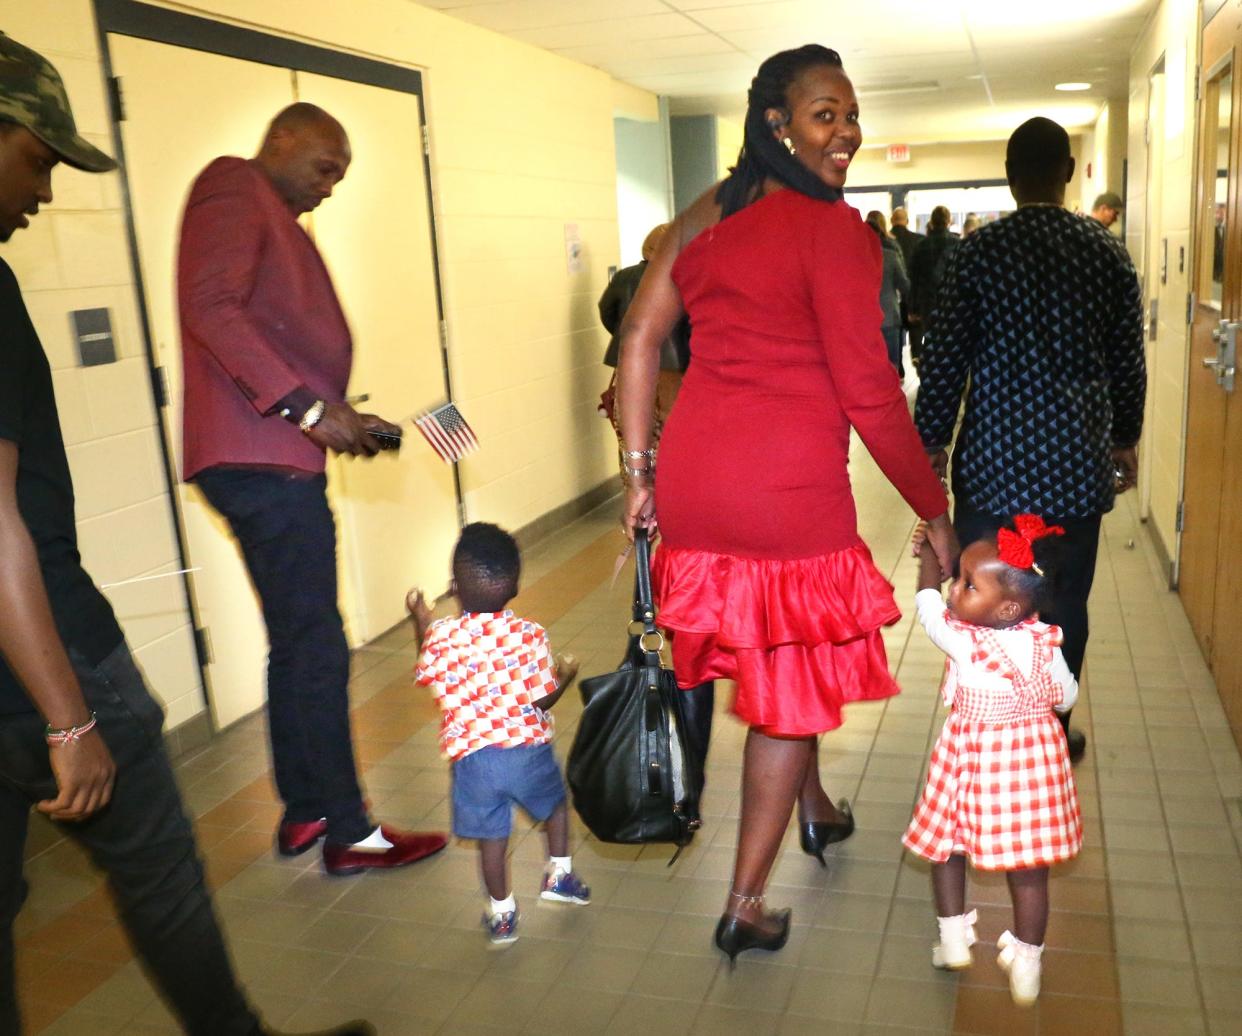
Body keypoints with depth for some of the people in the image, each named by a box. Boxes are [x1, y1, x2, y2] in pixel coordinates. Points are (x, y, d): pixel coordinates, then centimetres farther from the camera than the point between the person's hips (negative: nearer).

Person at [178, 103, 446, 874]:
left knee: (297, 645, 15)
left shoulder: (277, 222, 26)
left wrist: (345, 420, 11)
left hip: (282, 461, 10)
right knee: (318, 650, -5)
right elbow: (210, 306, -19)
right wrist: (308, 406, -22)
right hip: (259, 461, -10)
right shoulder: (234, 190, -3)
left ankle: (305, 809, 26)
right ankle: (348, 833, 5)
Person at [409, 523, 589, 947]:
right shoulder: (529, 635, -13)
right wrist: (566, 674, 9)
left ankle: (501, 913, 25)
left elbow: (427, 675, 10)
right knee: (555, 801, 28)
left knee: (492, 835, 14)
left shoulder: (440, 636, -10)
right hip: (528, 748, 0)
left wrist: (420, 624, 21)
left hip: (472, 755, 0)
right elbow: (543, 699, -11)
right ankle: (559, 874, 36)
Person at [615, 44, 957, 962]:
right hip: (788, 488, -7)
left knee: (762, 646, 27)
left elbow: (640, 337, 9)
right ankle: (745, 907, 20)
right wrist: (934, 510, -2)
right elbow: (868, 390, -12)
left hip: (692, 477, 7)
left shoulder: (705, 217, 12)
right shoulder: (833, 228, -9)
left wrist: (642, 470, 12)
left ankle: (815, 809, 50)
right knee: (791, 677, 9)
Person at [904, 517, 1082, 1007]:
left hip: (972, 757, -3)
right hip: (1034, 757, 3)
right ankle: (1026, 966, 25)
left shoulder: (961, 641, -22)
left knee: (945, 845, 21)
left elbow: (928, 603, -2)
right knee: (1028, 867, 14)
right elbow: (1066, 696, 4)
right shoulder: (1045, 643, -12)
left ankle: (954, 942, 29)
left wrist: (928, 559, 15)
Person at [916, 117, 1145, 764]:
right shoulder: (1107, 251, 1)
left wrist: (932, 441, 5)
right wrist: (1125, 438, 19)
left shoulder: (979, 251, -6)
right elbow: (1127, 360, 6)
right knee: (1064, 605, 13)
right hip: (1078, 461, 2)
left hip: (992, 459, -2)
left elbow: (946, 357, -5)